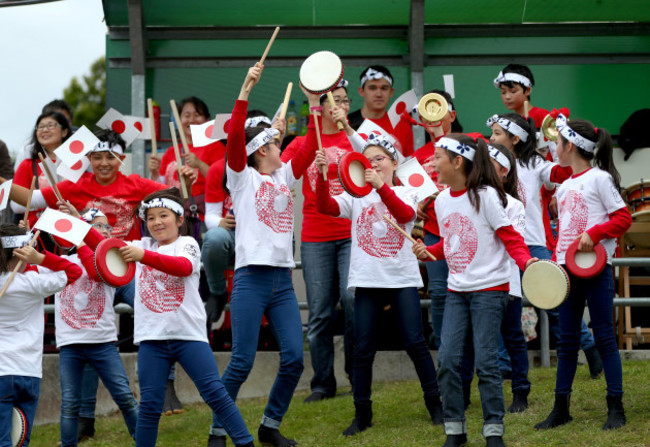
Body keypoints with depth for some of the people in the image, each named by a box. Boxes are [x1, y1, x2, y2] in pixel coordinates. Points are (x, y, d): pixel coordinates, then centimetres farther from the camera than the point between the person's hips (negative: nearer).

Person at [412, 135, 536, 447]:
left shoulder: (485, 196, -12)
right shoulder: (442, 200, 8)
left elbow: (509, 236, -11)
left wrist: (525, 260, -28)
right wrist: (427, 252, 0)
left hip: (489, 289, -6)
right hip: (457, 290, 6)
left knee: (485, 361, -6)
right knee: (447, 359, 0)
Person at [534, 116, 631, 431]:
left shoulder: (599, 178, -5)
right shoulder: (564, 187, 16)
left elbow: (623, 218, -8)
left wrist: (594, 233, -20)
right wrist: (555, 263, 9)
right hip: (568, 269, 7)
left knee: (604, 336, -4)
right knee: (567, 340, 8)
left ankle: (616, 409, 0)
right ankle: (561, 409, 12)